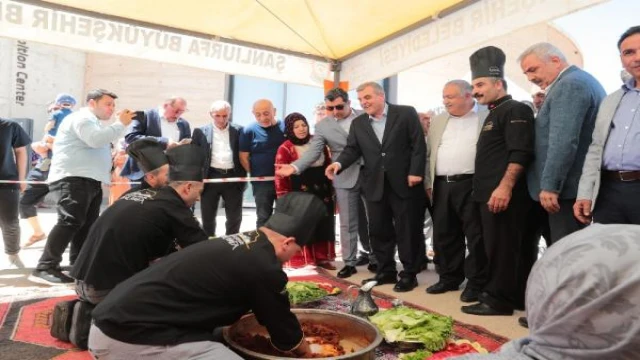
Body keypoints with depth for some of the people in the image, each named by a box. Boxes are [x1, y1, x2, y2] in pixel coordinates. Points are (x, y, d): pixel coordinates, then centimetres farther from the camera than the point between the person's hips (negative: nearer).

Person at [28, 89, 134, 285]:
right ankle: (44, 268, -19)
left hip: (90, 179, 11)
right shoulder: (81, 118, -5)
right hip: (73, 179, -11)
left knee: (87, 225, 9)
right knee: (70, 221, -20)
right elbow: (96, 139, -22)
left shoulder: (95, 123, 26)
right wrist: (121, 124, -15)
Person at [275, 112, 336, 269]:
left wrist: (332, 190, 12)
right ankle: (299, 261, 13)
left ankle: (322, 258, 24)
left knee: (324, 226, 11)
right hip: (299, 196, -5)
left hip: (322, 193, 5)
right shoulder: (285, 149, -10)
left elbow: (328, 165, 13)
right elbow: (280, 176, -10)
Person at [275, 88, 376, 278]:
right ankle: (349, 262, 16)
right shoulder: (323, 126, 1)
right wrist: (294, 167, -24)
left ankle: (373, 256, 28)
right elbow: (313, 151, -8)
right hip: (346, 179, -1)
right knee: (347, 223, 3)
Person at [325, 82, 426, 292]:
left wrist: (415, 172, -14)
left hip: (404, 183, -4)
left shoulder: (406, 113, -1)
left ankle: (409, 274, 16)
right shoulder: (358, 124, 11)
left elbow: (418, 144, -6)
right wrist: (339, 163, -16)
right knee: (378, 231, 9)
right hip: (375, 186, 4)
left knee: (407, 230, 4)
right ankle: (386, 271, 23)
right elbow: (352, 149, 4)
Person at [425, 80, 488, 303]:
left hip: (472, 185, -5)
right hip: (442, 186, 6)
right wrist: (428, 182, 11)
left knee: (476, 236, 0)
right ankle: (449, 278, 24)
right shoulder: (439, 121, 17)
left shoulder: (487, 118, 1)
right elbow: (428, 152, 17)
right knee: (444, 235, 11)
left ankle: (476, 283, 11)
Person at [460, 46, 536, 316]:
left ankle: (498, 299, 6)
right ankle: (518, 297, 24)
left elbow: (520, 153, -20)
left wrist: (505, 187, -27)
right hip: (490, 193, 10)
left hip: (503, 194, -10)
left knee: (502, 248, -3)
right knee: (515, 248, 15)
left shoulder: (515, 110, -9)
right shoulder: (494, 114, 21)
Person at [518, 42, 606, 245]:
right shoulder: (583, 80, 20)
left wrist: (550, 186, -22)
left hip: (567, 188, -11)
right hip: (582, 186, 11)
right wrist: (544, 107, 11)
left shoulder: (569, 84, -13)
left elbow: (563, 141, -22)